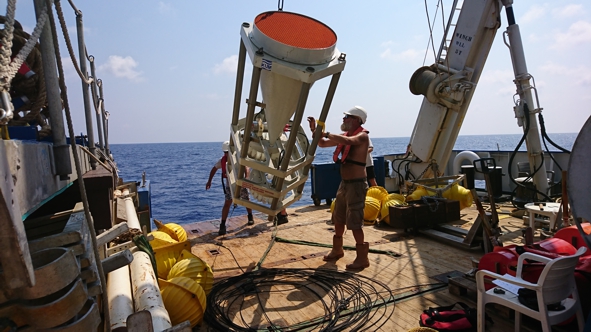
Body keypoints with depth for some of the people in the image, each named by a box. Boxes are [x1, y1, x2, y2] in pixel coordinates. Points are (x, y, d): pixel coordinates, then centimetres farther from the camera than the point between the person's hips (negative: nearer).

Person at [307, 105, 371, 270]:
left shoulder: (362, 136, -13)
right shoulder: (345, 136, 11)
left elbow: (348, 141, -36)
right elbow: (322, 144, 16)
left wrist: (326, 133, -30)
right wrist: (314, 130, 1)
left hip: (356, 184, -9)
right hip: (344, 183, 9)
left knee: (355, 222, -6)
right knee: (338, 218, 17)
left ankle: (362, 258, 7)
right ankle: (337, 250, 32)